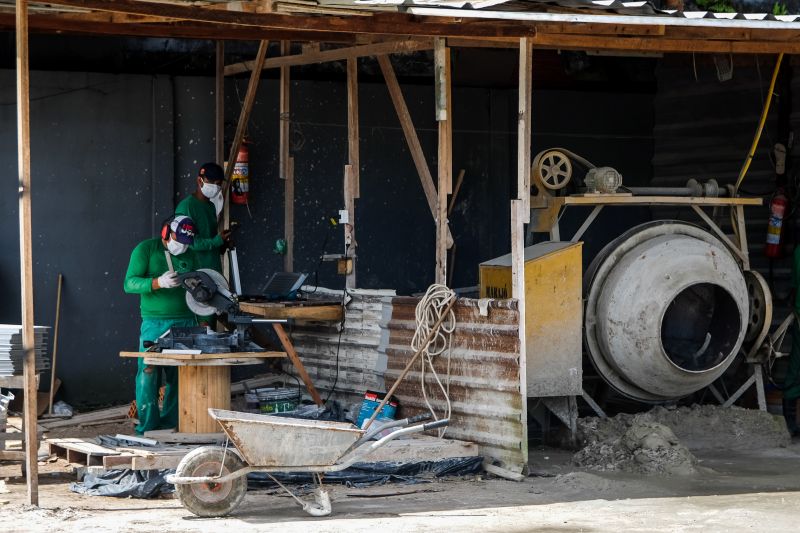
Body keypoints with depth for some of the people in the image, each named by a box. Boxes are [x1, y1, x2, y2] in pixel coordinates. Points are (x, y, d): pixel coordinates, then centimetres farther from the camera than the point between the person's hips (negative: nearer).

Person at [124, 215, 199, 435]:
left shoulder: (189, 254, 14)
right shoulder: (145, 250, -3)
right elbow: (130, 283, -13)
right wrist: (158, 282, -27)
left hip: (185, 323, 5)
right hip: (155, 324, -5)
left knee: (179, 377, 4)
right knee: (148, 375, -8)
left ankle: (171, 425, 12)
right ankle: (148, 428, -2)